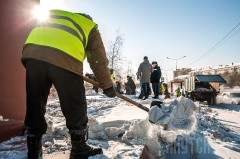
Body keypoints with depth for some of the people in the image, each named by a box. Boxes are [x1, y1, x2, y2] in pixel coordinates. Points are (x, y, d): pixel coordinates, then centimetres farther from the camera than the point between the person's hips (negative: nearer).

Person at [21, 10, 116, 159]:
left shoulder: (52, 14, 40)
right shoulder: (90, 27, 27)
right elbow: (99, 60, 22)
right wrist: (108, 86, 29)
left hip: (32, 53, 5)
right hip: (65, 59, -4)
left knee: (34, 106, 18)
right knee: (76, 109, 12)